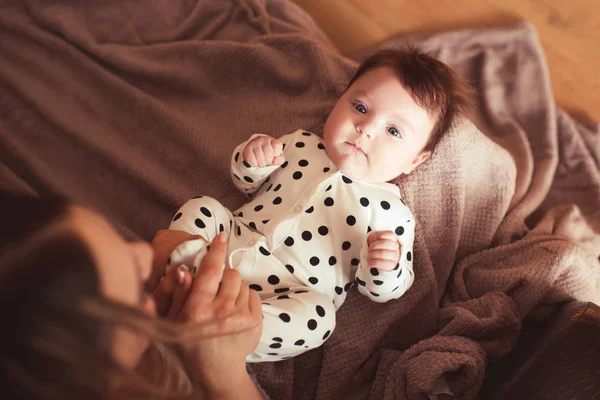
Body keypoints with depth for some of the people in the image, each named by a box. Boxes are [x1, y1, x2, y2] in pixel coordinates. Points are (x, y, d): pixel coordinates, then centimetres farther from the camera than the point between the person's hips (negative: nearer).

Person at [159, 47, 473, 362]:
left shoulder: (391, 213, -3)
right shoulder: (302, 145, 8)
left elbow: (383, 291, 0)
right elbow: (247, 185, 21)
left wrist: (384, 268, -24)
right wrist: (253, 157, -3)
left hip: (289, 295, -4)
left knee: (315, 318, -33)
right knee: (200, 208, -9)